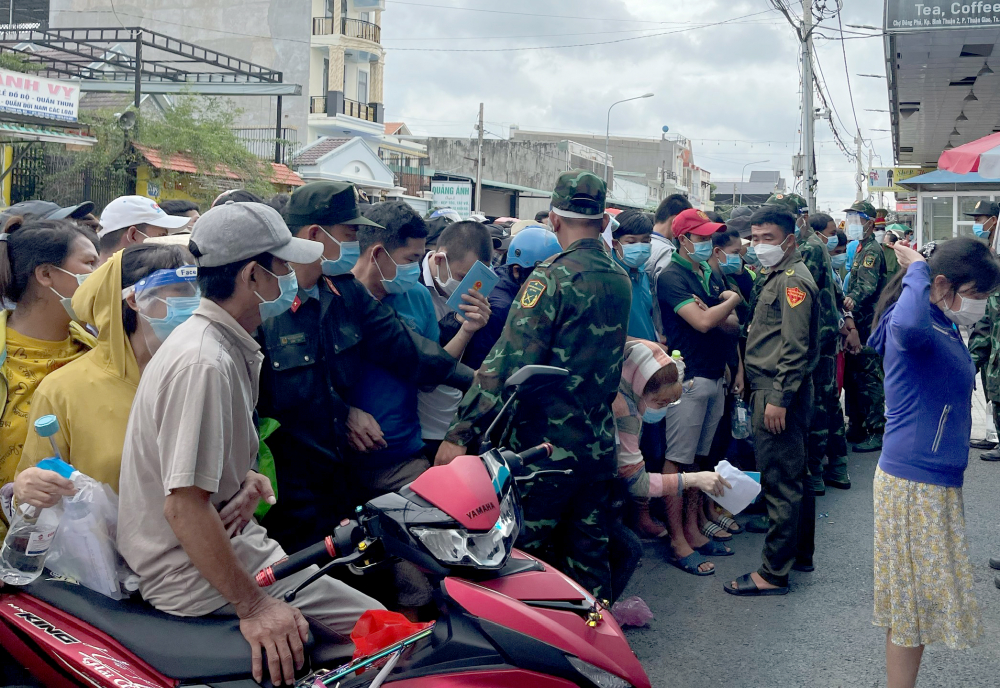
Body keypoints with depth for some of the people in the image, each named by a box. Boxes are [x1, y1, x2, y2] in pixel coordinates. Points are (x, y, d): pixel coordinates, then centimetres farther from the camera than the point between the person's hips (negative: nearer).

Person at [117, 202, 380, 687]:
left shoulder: (230, 347, 11)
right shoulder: (204, 363, -23)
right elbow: (183, 505, -27)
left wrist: (245, 477, 11)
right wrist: (252, 605, -24)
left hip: (230, 536, 11)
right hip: (193, 573, -11)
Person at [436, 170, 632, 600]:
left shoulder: (553, 277, -15)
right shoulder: (621, 280, 9)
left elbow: (508, 362, -21)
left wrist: (461, 434, -21)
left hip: (548, 445, -7)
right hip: (600, 442, 7)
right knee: (589, 553, 16)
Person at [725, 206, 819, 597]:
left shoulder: (793, 280, -13)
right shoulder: (778, 277, 19)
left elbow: (795, 347, -20)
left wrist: (778, 397, -23)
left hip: (778, 390, -11)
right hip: (776, 390, 11)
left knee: (779, 480, -7)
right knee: (794, 476, 18)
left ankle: (773, 573, -4)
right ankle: (801, 550, 29)